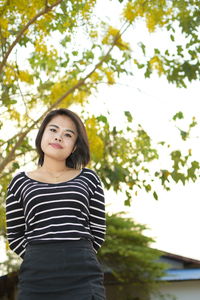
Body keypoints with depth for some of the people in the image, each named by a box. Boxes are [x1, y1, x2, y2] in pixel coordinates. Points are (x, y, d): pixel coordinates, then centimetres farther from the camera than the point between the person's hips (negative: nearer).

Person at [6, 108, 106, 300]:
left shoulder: (88, 179, 10)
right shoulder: (20, 183, 11)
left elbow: (97, 233, 11)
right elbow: (15, 237, 10)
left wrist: (76, 258, 7)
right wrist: (41, 261, 3)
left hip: (83, 280, 0)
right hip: (36, 280, 0)